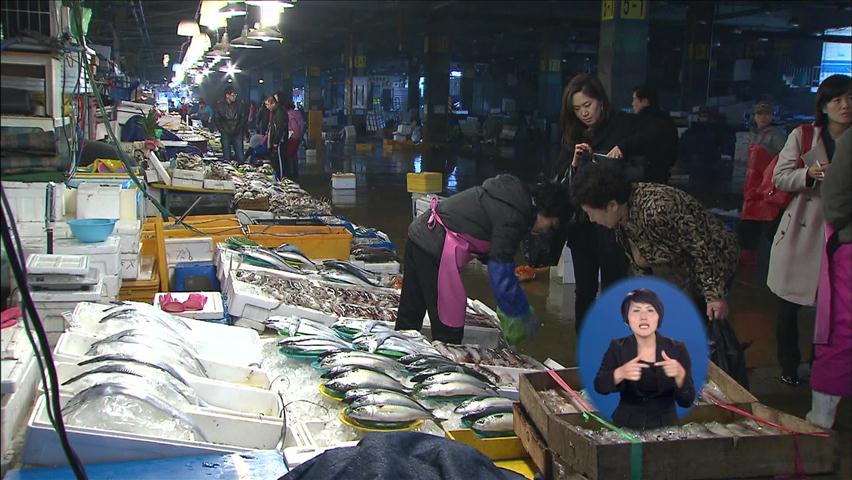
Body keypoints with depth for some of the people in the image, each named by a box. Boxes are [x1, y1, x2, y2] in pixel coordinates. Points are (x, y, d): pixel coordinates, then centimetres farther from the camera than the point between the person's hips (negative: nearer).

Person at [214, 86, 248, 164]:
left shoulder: (239, 104, 1)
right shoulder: (219, 104, 0)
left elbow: (243, 118, 9)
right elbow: (217, 119, 5)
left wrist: (239, 128, 0)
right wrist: (222, 130, -2)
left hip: (237, 134, 0)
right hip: (226, 134, 0)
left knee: (241, 157, -3)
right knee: (226, 157, 4)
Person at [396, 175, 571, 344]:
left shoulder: (511, 188, 10)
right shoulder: (512, 219, -18)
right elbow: (501, 278, -17)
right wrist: (525, 318, -6)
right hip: (435, 249, -10)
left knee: (409, 316, 19)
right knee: (448, 328, 0)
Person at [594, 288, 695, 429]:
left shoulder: (677, 349, -3)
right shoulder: (617, 348, -1)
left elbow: (686, 401, -7)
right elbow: (600, 386, -14)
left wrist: (680, 375, -26)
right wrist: (620, 373, -33)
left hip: (664, 427, 0)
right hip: (626, 426, 0)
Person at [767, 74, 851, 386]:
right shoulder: (802, 136, 1)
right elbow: (779, 178, -2)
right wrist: (810, 174, -18)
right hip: (801, 231, -1)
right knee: (790, 304, 7)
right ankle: (789, 366, 22)